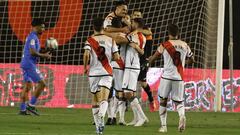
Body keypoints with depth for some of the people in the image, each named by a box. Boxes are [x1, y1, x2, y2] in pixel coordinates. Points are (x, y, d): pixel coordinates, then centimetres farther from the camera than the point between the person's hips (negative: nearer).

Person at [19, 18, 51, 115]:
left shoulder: (32, 36, 19)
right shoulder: (33, 37, -13)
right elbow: (32, 52, -23)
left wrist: (43, 54, 11)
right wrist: (43, 55, -12)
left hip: (25, 64, 10)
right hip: (30, 65, -10)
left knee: (27, 86, 10)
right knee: (41, 83, -8)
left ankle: (22, 109, 8)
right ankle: (31, 105, -8)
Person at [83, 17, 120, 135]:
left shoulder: (90, 40, -4)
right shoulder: (110, 40, 1)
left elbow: (86, 55, -18)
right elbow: (116, 57, -1)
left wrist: (85, 67, -3)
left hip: (93, 73, 0)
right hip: (107, 72, 0)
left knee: (95, 100, 14)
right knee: (104, 100, -10)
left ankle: (97, 125, 17)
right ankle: (101, 116, -38)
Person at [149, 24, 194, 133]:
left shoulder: (164, 46, -5)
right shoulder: (184, 45, 3)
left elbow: (152, 59, 7)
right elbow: (191, 59, 18)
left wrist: (149, 60, 30)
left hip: (167, 76, -2)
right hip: (179, 78, 2)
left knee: (163, 101, 13)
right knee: (178, 101, 9)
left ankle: (163, 126, 12)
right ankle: (182, 116, -23)